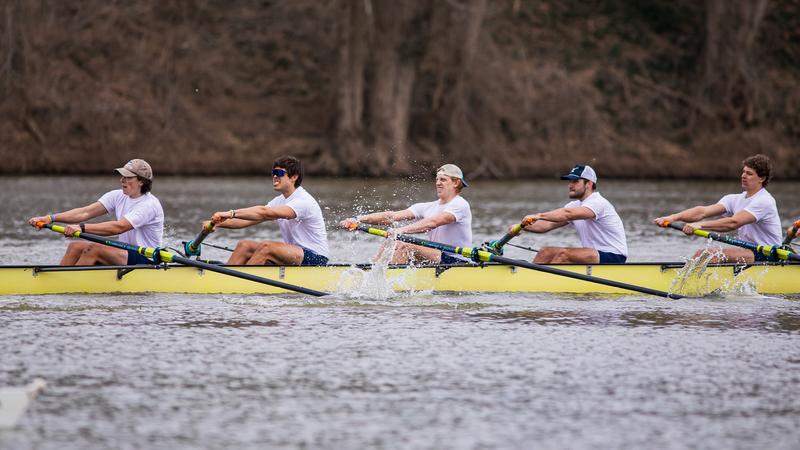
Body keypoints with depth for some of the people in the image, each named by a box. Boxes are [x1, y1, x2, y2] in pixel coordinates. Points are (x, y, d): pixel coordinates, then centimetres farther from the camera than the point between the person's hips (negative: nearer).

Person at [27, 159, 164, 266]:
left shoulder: (149, 205, -18)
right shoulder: (118, 196, 6)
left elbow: (119, 227, -31)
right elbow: (86, 212, -4)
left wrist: (82, 228, -38)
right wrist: (51, 218, -16)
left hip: (147, 260, -8)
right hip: (126, 255, 8)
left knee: (93, 249, -25)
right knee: (76, 246, -6)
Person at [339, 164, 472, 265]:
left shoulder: (460, 205, -8)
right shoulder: (427, 207, 14)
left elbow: (433, 222, -27)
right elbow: (392, 216, 2)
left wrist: (402, 230, -39)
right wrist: (358, 220, -10)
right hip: (436, 259, 8)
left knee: (402, 246, -25)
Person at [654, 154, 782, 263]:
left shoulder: (764, 201, -14)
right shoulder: (735, 199, 11)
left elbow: (733, 223, -28)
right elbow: (703, 211, -4)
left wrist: (700, 225, -37)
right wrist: (674, 217, -20)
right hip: (748, 252, 8)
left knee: (719, 255, -28)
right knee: (701, 253, -6)